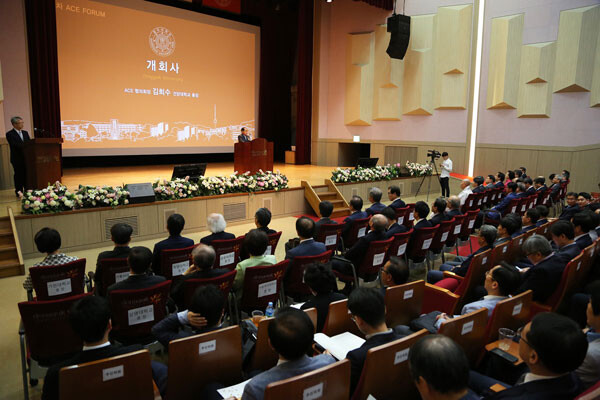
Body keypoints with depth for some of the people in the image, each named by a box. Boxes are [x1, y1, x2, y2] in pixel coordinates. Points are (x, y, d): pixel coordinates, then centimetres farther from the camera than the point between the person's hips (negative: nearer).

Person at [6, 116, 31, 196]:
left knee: (27, 175, 7)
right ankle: (19, 192, 8)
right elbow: (16, 145, -19)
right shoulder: (10, 134, -6)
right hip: (17, 159, -5)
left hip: (26, 157, 5)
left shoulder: (25, 133, 15)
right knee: (19, 175, 0)